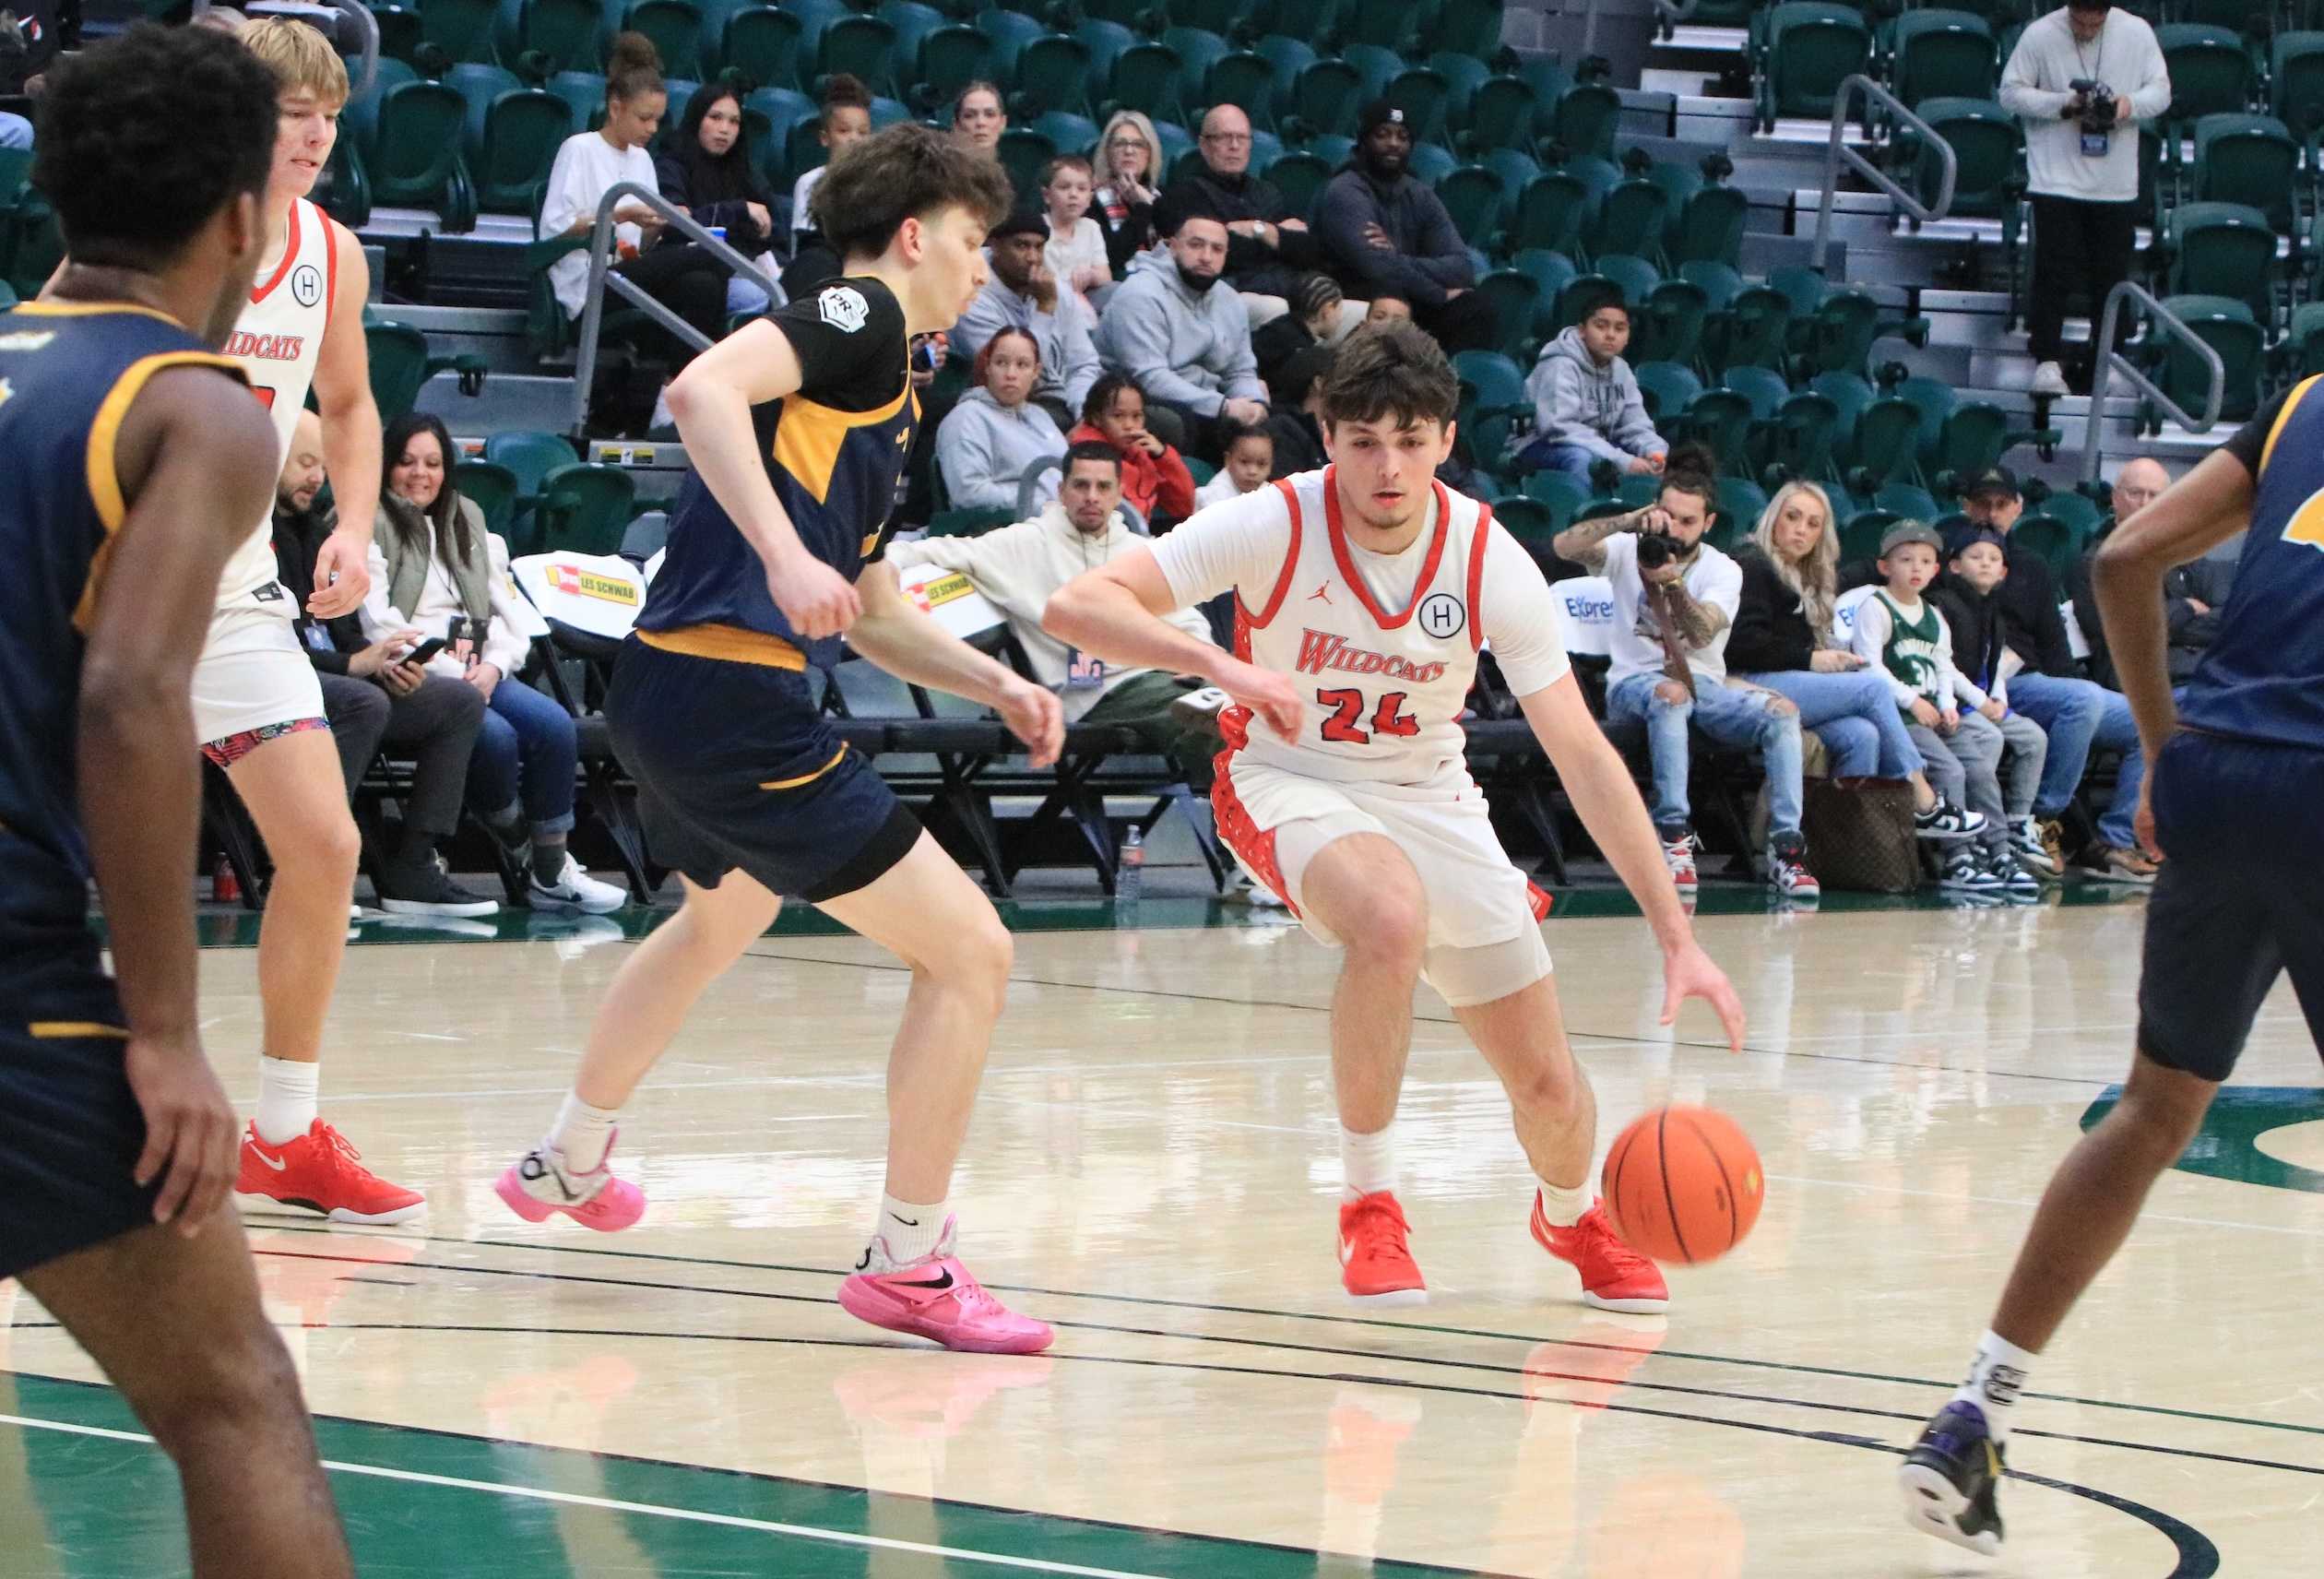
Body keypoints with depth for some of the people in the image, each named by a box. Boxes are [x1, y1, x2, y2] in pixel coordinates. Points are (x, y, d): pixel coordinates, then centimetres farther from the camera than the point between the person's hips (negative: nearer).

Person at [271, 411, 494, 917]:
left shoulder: (313, 528, 23)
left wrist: (381, 662, -2)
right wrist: (353, 664, -21)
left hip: (327, 671, 9)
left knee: (461, 703, -1)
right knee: (364, 703, -37)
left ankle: (410, 869, -9)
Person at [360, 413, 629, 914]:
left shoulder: (467, 521, 23)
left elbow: (505, 610, 17)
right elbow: (376, 624, -9)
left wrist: (493, 665, -4)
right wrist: (453, 672, -14)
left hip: (477, 671, 6)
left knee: (554, 725, -22)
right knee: (495, 736, -32)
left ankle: (551, 872, -17)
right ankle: (522, 852, -10)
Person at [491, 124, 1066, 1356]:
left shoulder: (879, 382, 23)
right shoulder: (860, 315, -5)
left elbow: (874, 615, 28)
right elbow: (703, 388, -24)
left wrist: (994, 684, 15)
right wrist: (783, 553, -32)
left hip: (671, 689, 11)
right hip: (730, 693, -11)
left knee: (722, 915, 39)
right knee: (969, 952, -7)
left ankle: (566, 1163, 55)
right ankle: (908, 1264, -2)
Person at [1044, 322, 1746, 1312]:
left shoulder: (1491, 563, -18)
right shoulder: (1275, 526, -23)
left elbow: (1584, 756, -17)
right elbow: (1077, 605, -30)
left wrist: (1676, 935, -23)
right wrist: (1222, 666, -46)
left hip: (1429, 793, 3)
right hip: (1290, 778, -3)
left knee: (1551, 1089, 0)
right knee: (1393, 917, -38)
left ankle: (1569, 1214, 39)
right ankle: (1368, 1204, -18)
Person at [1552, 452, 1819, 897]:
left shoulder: (1724, 570, 5)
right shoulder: (1630, 550, 5)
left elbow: (1703, 633, -15)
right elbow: (1564, 546, -14)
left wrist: (1672, 582, -32)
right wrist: (1630, 521, -24)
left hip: (1704, 683, 2)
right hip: (1635, 681, -2)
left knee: (1781, 710, -25)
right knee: (1670, 694, -40)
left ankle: (1785, 847, -29)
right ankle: (1674, 839, -41)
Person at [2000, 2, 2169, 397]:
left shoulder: (2137, 33, -1)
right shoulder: (2039, 35, -8)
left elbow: (2161, 91, 6)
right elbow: (2011, 93, -3)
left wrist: (2131, 104, -15)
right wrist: (2062, 104, -17)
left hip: (2116, 183, 3)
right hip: (2057, 178, -2)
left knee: (2112, 274, 9)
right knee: (2054, 271, -6)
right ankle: (2047, 359, 1)